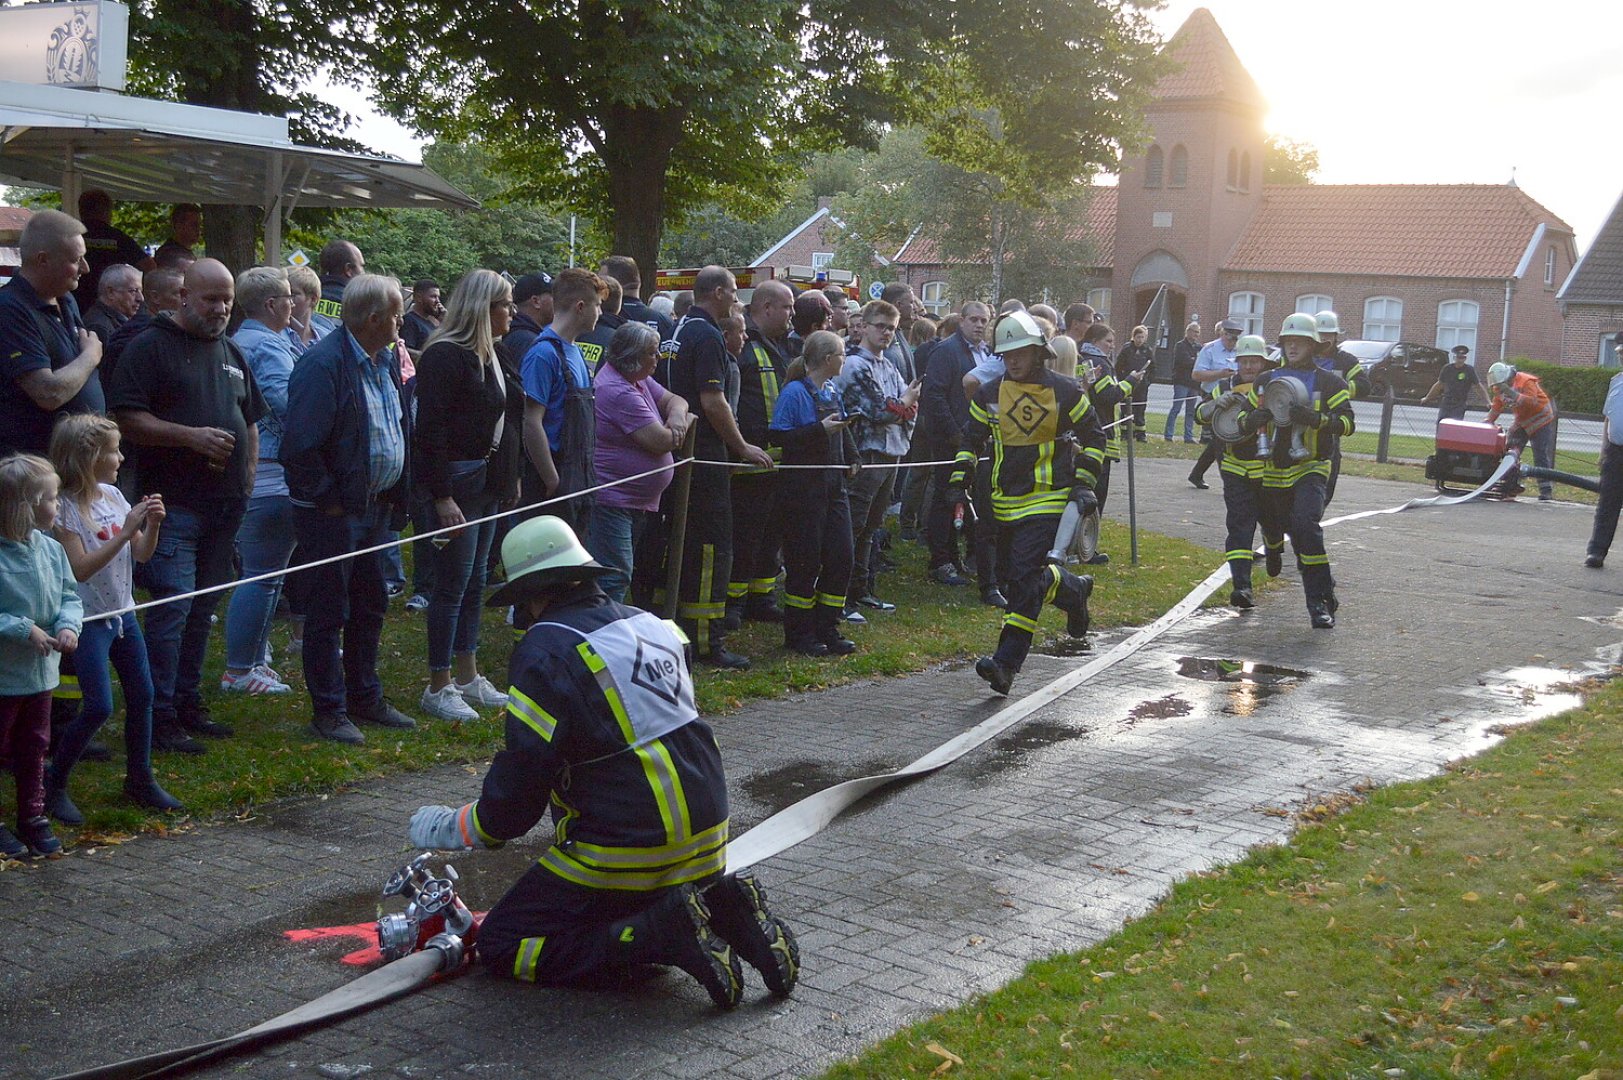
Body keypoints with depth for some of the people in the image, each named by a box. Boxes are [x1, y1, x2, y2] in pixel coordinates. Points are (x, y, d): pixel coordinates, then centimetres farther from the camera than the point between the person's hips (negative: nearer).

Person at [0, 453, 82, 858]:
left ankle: (33, 817, 33)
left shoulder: (51, 550, -1)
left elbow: (70, 596, 8)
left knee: (33, 749, 19)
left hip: (40, 673, 7)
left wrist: (68, 626, -11)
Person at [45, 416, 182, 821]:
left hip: (123, 613, 7)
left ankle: (140, 780, 25)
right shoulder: (65, 508, -16)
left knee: (141, 696, 10)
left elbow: (141, 554, 8)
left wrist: (152, 524, -11)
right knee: (99, 707, -11)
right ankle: (53, 785, 6)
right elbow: (80, 569, -22)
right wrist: (124, 532, -26)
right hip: (90, 619, -7)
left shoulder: (113, 495, 3)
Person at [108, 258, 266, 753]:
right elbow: (126, 417, -14)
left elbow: (250, 421, 25)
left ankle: (188, 703, 21)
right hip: (175, 503, -7)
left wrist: (248, 477, 13)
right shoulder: (152, 346, -5)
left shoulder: (231, 353, 17)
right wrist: (191, 437, -21)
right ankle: (160, 717, -4)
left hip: (226, 504, 7)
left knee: (203, 609, 12)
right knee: (172, 608, -9)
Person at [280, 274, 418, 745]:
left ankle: (365, 698, 30)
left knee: (370, 606, 17)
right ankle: (329, 710, 12)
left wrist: (395, 494, 11)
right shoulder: (324, 364, -19)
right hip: (333, 511, -9)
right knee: (329, 612, 2)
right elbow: (301, 445, -23)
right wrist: (329, 501, -17)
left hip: (375, 507, 9)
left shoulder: (386, 360, 9)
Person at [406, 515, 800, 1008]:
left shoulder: (546, 650, -13)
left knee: (502, 947, 4)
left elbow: (520, 784, -13)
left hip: (626, 850, -8)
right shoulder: (652, 626, 10)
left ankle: (665, 931, -13)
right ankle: (720, 904, 4)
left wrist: (452, 828, 6)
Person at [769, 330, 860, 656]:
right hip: (804, 488, -8)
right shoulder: (795, 392, -11)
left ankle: (826, 629, 17)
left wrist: (851, 458, 6)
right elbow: (779, 436, -19)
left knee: (840, 558, 6)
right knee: (806, 562, -2)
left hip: (834, 486, 8)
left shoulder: (830, 395, 14)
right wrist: (821, 429, -22)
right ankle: (798, 634, 10)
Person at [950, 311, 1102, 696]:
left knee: (1024, 576, -15)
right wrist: (960, 482, 5)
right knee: (1015, 573, 11)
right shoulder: (989, 394, 5)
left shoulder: (1064, 392, -4)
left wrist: (1083, 484, -3)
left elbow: (1092, 438, 6)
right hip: (1006, 502, 5)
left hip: (1048, 500, -5)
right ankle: (1074, 592, 41)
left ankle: (1007, 663, -15)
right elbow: (972, 439, 16)